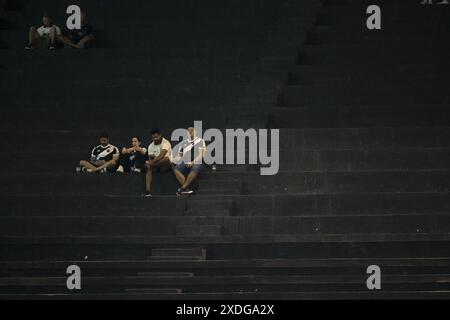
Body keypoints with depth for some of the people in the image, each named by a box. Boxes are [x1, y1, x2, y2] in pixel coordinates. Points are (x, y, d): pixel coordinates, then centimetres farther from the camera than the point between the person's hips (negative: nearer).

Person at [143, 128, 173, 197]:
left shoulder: (165, 143, -12)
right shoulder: (151, 146, 9)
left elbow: (161, 155, -27)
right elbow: (150, 158, 3)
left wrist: (152, 162, -39)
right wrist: (150, 162, -21)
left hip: (166, 163, -5)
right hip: (156, 163, 5)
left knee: (166, 158, -37)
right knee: (149, 168, -28)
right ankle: (148, 191, -39)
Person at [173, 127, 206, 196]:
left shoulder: (200, 141, 9)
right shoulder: (184, 143, 22)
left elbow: (201, 155, -1)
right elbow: (180, 155, 24)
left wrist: (192, 162, -14)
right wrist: (173, 161, 3)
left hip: (197, 163, -4)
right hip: (185, 163, 4)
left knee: (195, 169, -39)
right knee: (176, 169, -28)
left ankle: (183, 188, -33)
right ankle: (187, 189, -34)